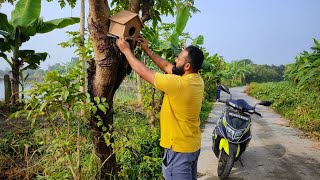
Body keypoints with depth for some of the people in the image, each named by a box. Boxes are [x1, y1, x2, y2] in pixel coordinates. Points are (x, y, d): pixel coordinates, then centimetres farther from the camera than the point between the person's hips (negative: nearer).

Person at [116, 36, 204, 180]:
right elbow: (167, 67, 8)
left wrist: (126, 50, -6)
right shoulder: (197, 79, -3)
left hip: (179, 148, -8)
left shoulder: (179, 83, -28)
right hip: (193, 145, 8)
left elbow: (143, 72, -19)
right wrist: (147, 50, 12)